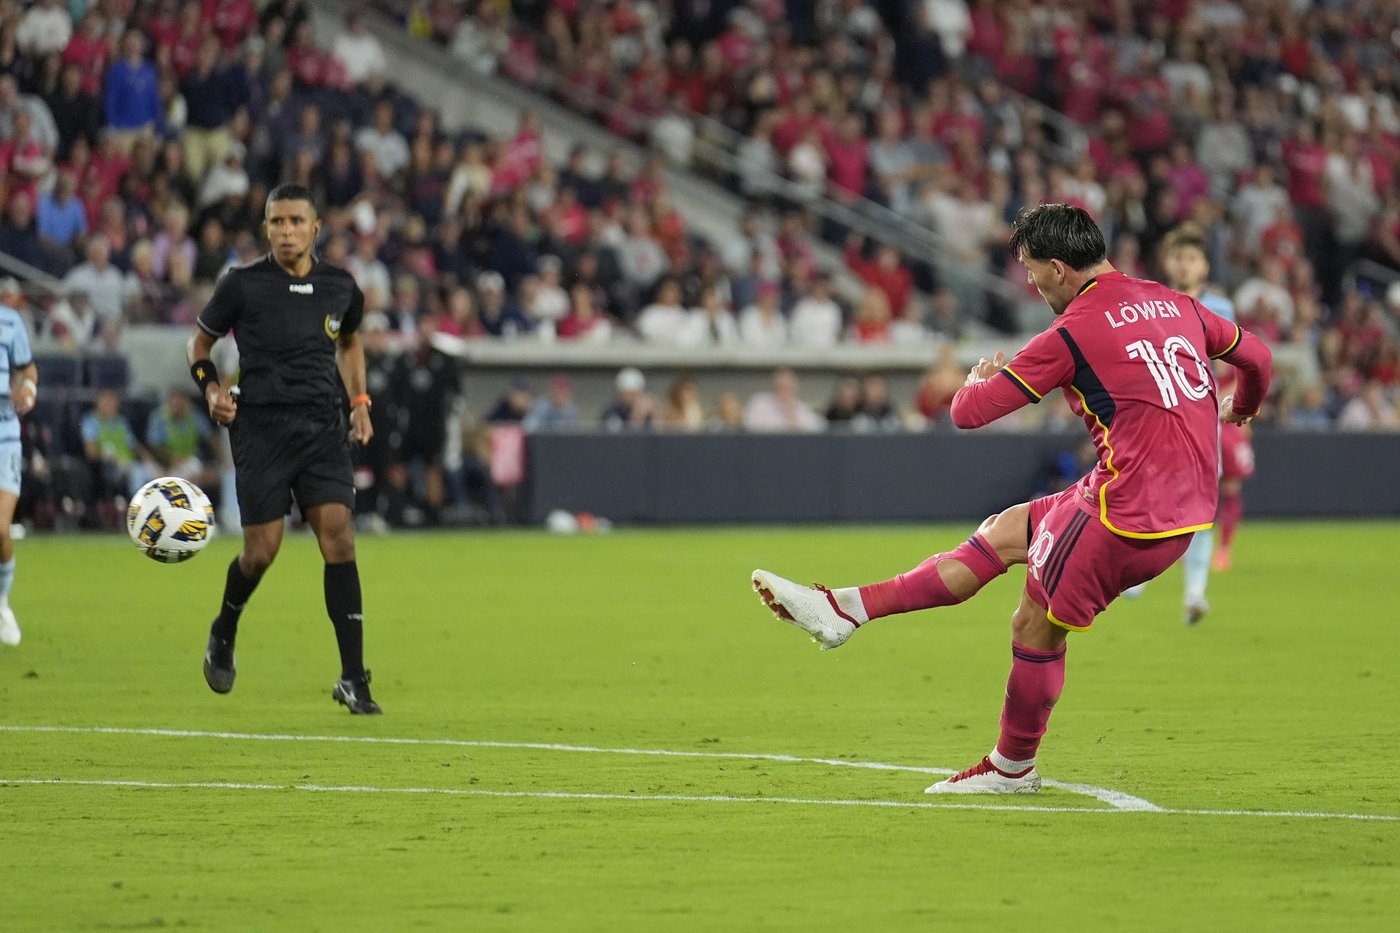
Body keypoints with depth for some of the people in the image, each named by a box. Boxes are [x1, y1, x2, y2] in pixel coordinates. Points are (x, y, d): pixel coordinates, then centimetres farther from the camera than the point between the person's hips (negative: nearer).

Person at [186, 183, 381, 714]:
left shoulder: (340, 288, 5)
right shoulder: (242, 285, -4)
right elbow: (200, 342, 9)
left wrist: (359, 401, 13)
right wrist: (211, 388, -9)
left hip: (323, 426, 2)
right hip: (260, 427, -2)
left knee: (339, 539, -11)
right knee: (262, 550, -3)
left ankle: (352, 678, -9)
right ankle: (223, 635, 31)